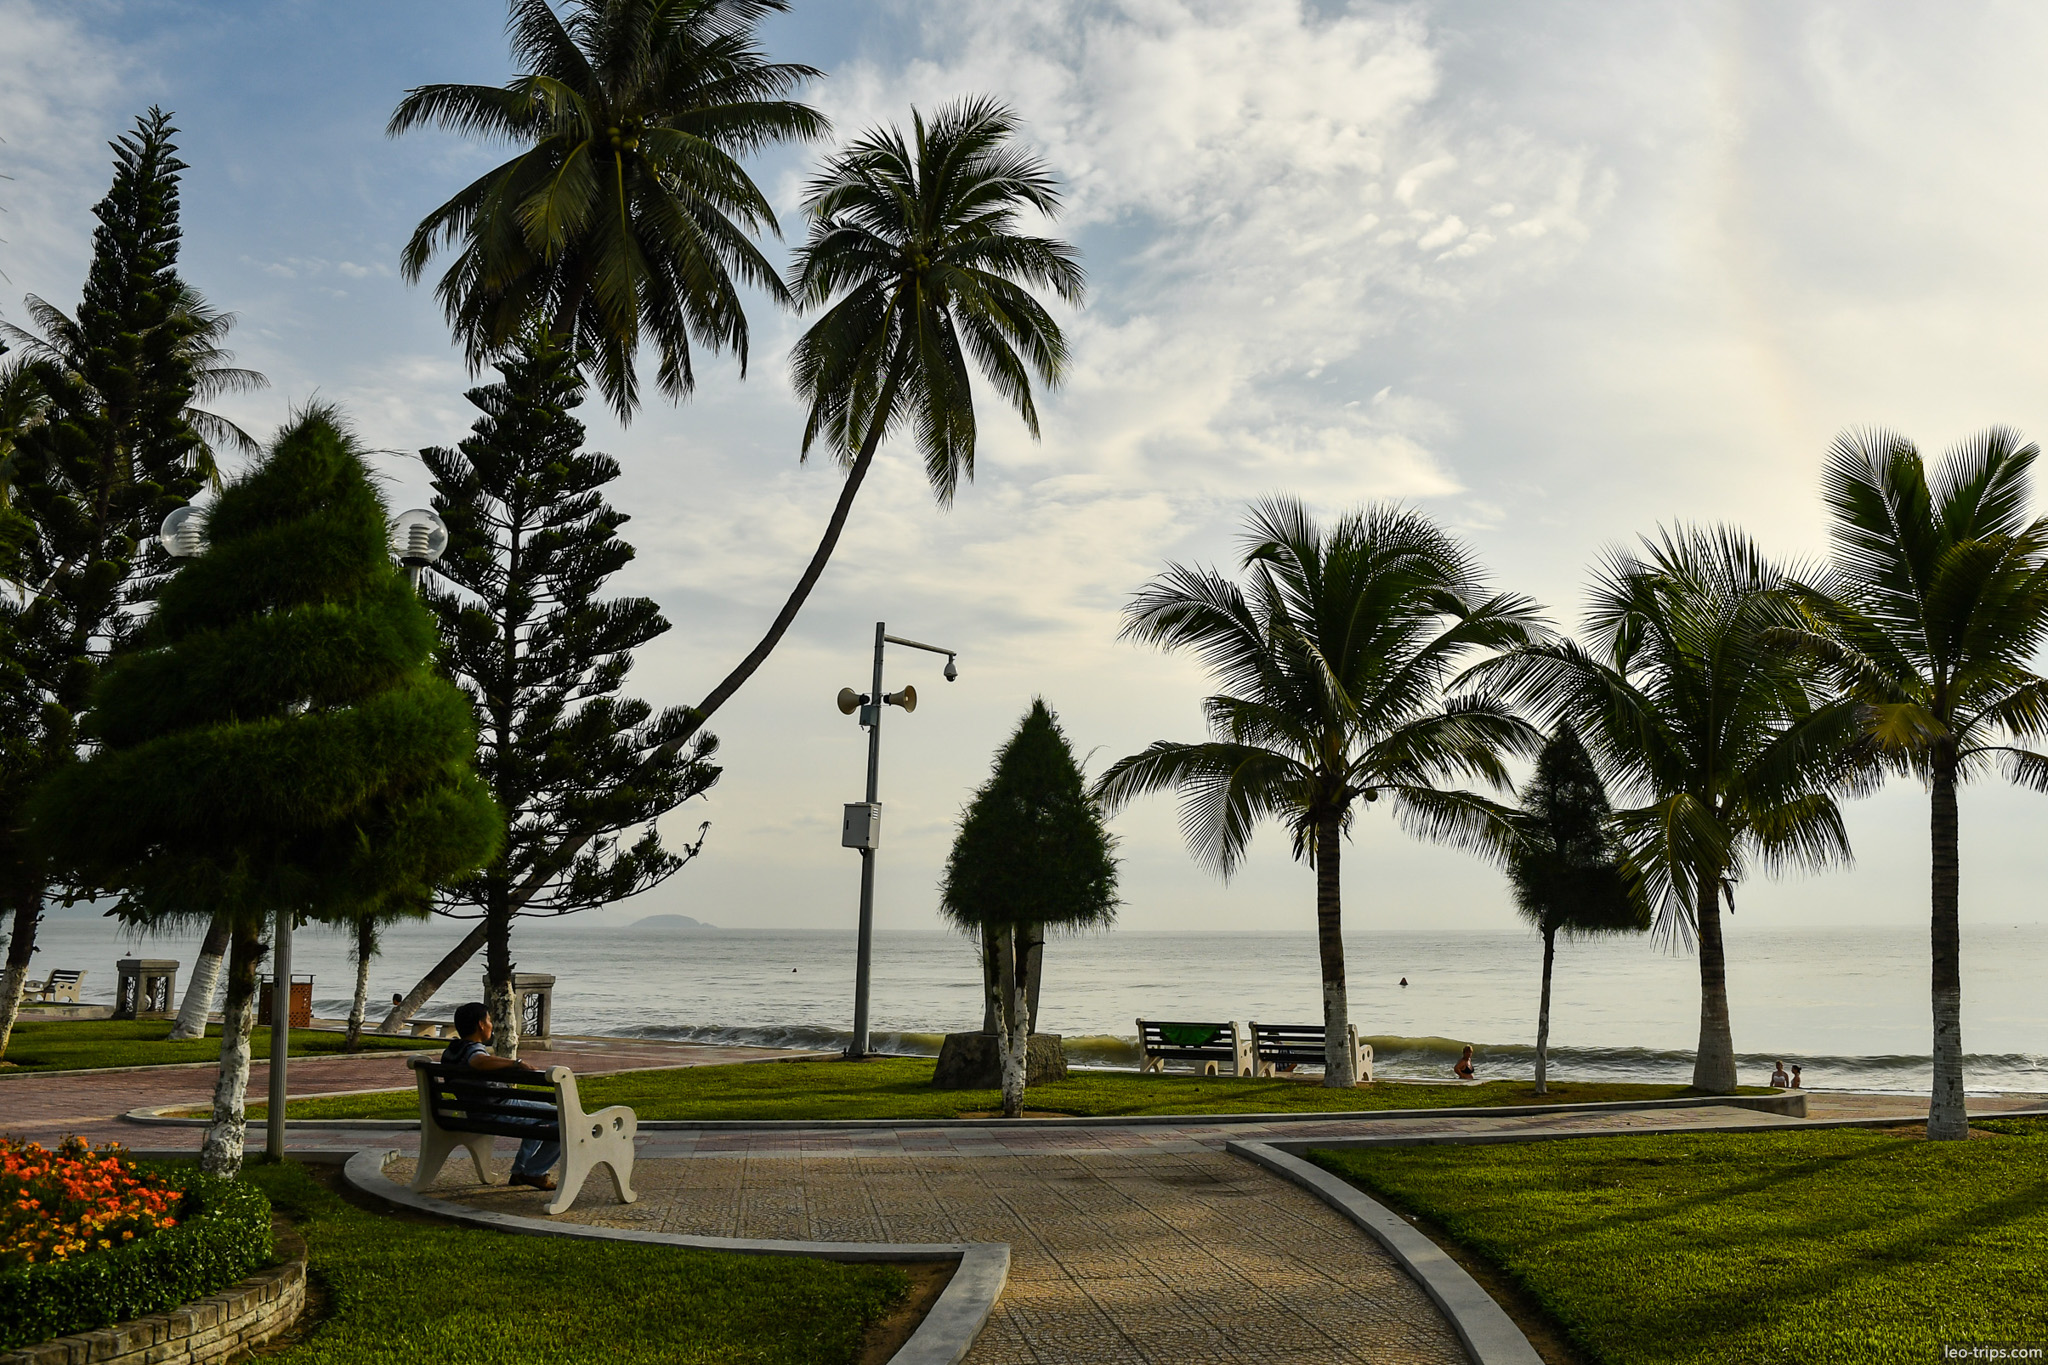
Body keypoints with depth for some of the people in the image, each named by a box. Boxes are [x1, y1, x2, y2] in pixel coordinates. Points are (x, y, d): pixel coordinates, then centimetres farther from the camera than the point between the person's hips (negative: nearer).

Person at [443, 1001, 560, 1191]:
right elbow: (480, 1062, -49)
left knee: (538, 1117, 33)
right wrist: (516, 1063, -44)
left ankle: (520, 1170, 35)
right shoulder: (474, 1049, -24)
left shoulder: (451, 1051, 6)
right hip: (499, 1113, -10)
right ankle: (533, 1172, 6)